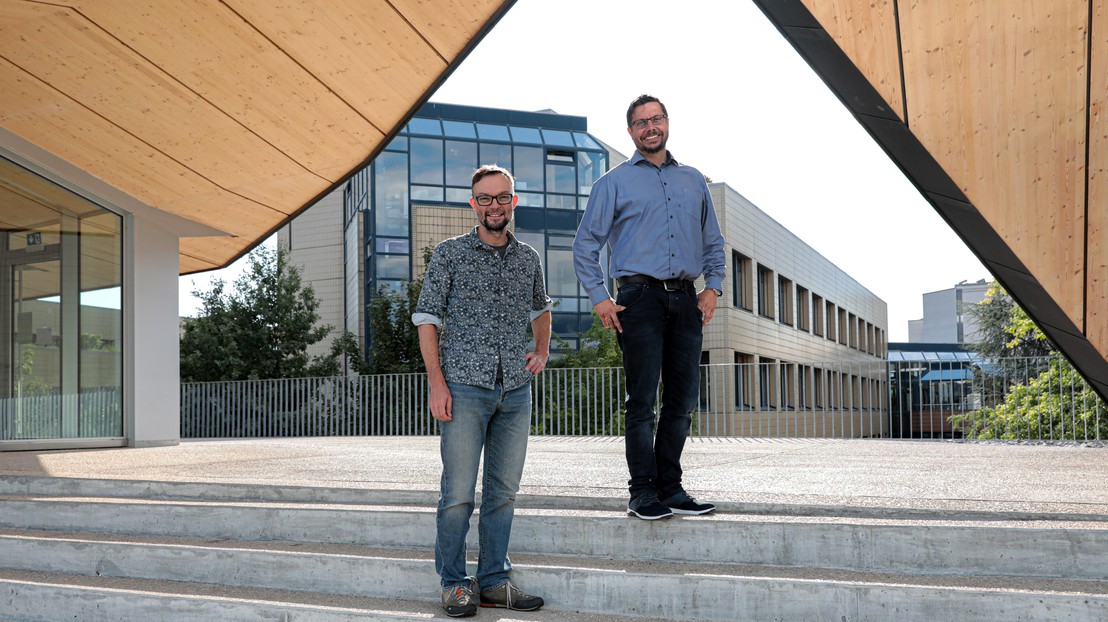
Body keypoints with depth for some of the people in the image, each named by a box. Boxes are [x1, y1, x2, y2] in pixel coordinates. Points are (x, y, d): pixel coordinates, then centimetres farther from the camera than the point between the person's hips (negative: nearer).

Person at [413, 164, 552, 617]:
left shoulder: (528, 258, 13)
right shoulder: (449, 253, 1)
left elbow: (541, 308, 31)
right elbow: (426, 319, -1)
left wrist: (542, 351, 14)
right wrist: (437, 383, -9)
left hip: (516, 391, 4)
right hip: (465, 388, -4)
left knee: (503, 491, 7)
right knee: (458, 492, -4)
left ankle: (494, 581, 16)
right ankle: (454, 584, 7)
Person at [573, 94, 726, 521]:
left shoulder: (694, 181, 18)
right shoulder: (614, 182, 6)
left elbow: (713, 242, 23)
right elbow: (585, 244, 4)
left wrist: (713, 286, 9)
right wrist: (599, 298, -5)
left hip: (685, 299, 4)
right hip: (640, 298, -4)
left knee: (684, 397, 5)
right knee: (642, 398, -5)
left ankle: (670, 488, 15)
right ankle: (642, 493, 2)